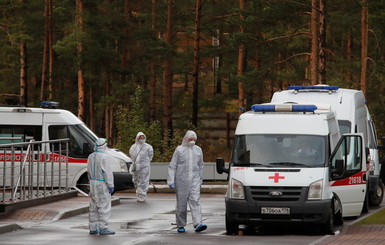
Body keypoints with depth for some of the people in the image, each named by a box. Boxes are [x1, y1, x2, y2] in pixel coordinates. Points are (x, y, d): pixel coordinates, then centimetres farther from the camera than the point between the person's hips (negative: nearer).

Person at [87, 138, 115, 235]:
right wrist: (111, 186, -14)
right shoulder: (103, 157, -17)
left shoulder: (91, 156, 7)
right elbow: (107, 172, -18)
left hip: (93, 183, 8)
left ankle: (93, 228, 12)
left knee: (94, 207, 10)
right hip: (102, 184, -8)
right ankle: (103, 228, -6)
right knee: (104, 207, -5)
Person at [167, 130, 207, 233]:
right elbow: (172, 166, -1)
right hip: (181, 181, -2)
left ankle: (198, 224, -21)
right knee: (181, 203, 3)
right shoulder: (179, 150, 0)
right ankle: (180, 225, 14)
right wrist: (171, 180, -8)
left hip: (194, 180, 2)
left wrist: (200, 179, 18)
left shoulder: (198, 150, 11)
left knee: (195, 201, -11)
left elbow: (201, 166, 20)